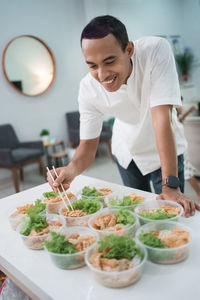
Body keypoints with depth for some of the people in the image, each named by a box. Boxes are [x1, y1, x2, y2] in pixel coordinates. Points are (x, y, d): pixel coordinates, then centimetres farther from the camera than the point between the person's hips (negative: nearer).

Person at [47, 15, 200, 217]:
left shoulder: (156, 50, -32)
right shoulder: (88, 88, -24)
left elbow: (162, 118, -38)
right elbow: (88, 144, -18)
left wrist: (171, 186, -39)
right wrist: (72, 169, -41)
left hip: (165, 152, -2)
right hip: (126, 154, 3)